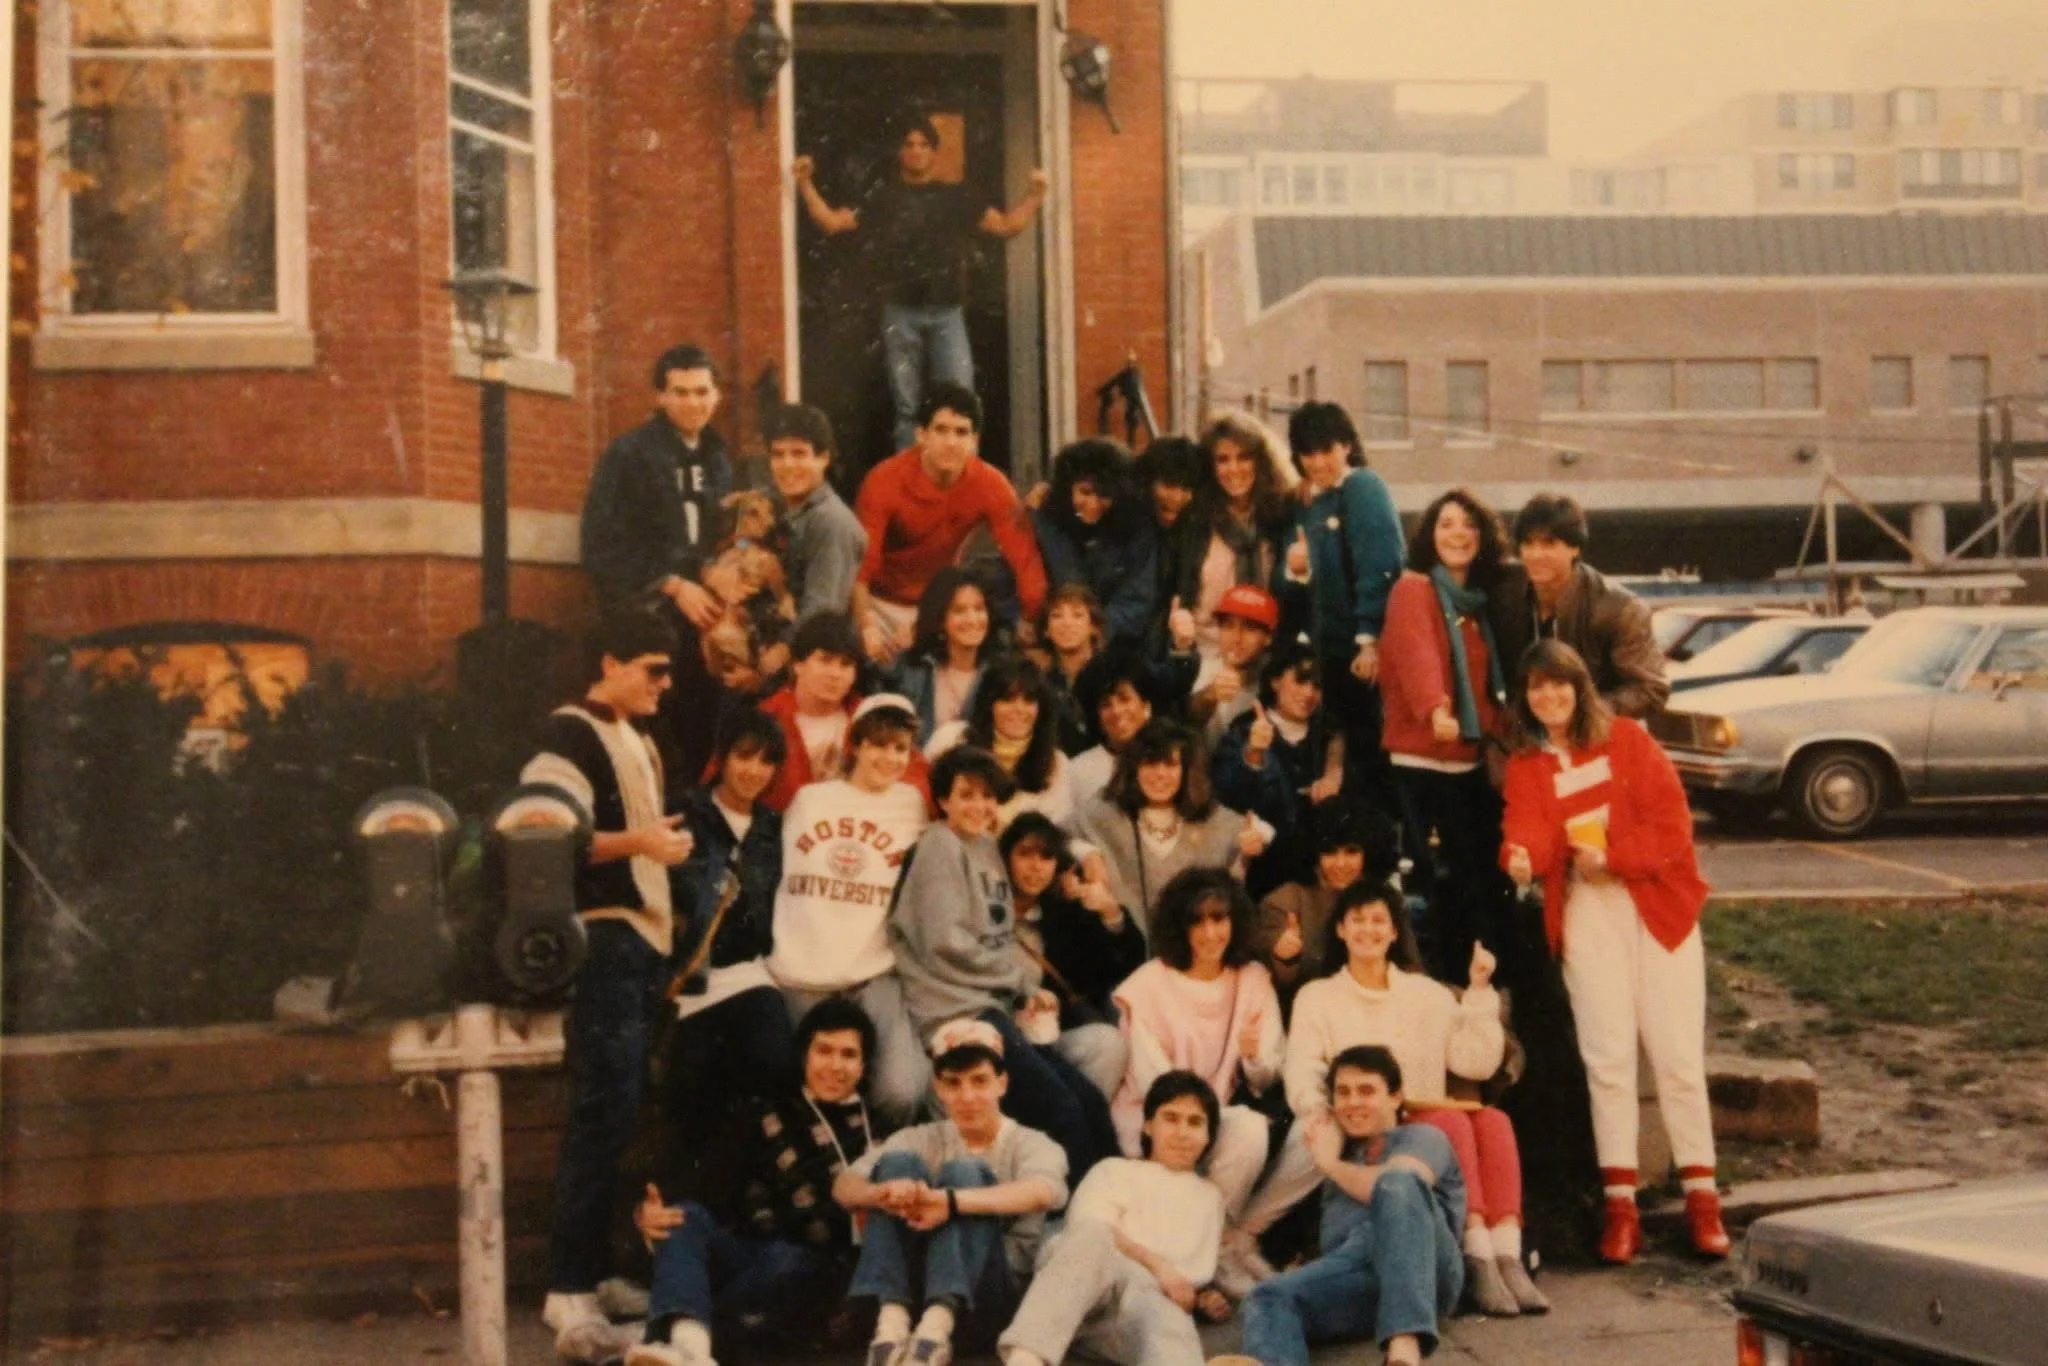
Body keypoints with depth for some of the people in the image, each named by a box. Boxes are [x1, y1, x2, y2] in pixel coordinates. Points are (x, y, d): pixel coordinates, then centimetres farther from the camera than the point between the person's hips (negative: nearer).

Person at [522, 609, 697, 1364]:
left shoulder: (637, 740, 20)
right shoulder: (568, 736, -9)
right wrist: (637, 841, -25)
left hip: (645, 940, 9)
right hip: (601, 941, -9)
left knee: (621, 1116, 11)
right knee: (603, 1115, -13)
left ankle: (601, 1267, 19)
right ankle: (570, 1291, -11)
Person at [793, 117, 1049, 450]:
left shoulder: (955, 198, 12)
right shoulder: (882, 198, 9)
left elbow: (1006, 226, 14)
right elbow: (831, 222, 7)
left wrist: (1036, 195, 1)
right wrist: (805, 184, -3)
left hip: (946, 312, 0)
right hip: (901, 313, 0)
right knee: (907, 405, 4)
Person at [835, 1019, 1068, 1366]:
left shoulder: (1030, 1145, 5)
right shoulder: (922, 1140, 14)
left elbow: (1043, 1192, -21)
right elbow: (844, 1187, -3)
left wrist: (949, 1201, -37)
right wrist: (885, 1192, -29)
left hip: (990, 1295, -3)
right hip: (916, 1289, 3)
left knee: (964, 1172, -22)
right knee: (899, 1162, -15)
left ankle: (937, 1325, -41)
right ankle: (892, 1319, -31)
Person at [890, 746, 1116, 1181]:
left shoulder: (988, 848, 19)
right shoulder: (940, 847, -5)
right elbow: (948, 946, -12)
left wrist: (1028, 990, -1)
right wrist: (1022, 982, -4)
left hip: (994, 1006, 8)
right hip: (957, 1010, -8)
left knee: (1090, 1103, -2)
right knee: (1061, 1110, -15)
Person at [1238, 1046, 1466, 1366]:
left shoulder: (1421, 1136, 21)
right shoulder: (1342, 1154, 37)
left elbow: (1396, 1185, -4)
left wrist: (1329, 1163, 12)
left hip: (1421, 1270, -4)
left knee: (1398, 1184, -34)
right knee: (1270, 1298, -27)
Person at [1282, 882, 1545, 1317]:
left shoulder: (1429, 994, 19)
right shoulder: (1317, 998, 12)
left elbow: (1477, 1064, 4)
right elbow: (1301, 1081, -2)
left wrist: (1480, 991, -3)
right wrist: (1321, 1111, -23)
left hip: (1430, 1124, 3)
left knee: (1493, 1120, -28)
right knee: (1452, 1123, -31)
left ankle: (1507, 1256, -39)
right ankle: (1478, 1258, -40)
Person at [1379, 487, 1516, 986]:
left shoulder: (1478, 601, 15)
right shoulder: (1413, 590, -8)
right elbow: (1417, 654, -28)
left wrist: (1498, 738, 7)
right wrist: (1435, 708, -46)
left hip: (1473, 763, 7)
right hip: (1423, 764, -7)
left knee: (1490, 882, 7)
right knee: (1449, 887, -8)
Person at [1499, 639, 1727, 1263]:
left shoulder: (1627, 739, 3)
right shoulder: (1525, 765, 7)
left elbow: (1672, 820, -4)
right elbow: (1527, 831, -11)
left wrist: (1613, 857, -16)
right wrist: (1521, 856, -33)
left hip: (1656, 905, -1)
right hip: (1585, 915, 1)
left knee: (1676, 1053, -4)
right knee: (1608, 1056, -3)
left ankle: (1701, 1197, 2)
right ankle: (1620, 1203, 1)